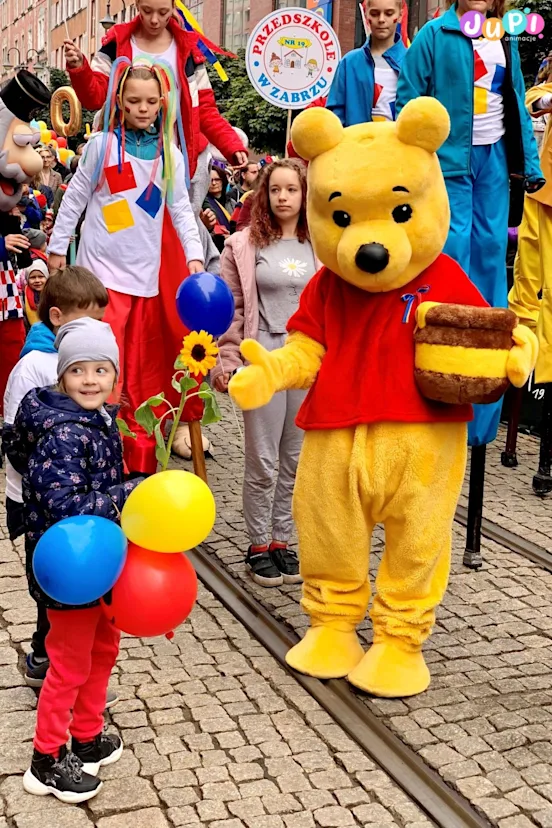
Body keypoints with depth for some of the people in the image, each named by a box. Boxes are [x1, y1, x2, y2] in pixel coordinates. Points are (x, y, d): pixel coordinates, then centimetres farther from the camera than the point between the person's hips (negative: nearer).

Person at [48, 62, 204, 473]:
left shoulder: (170, 153, 7)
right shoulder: (102, 145, 0)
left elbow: (182, 209, 7)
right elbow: (75, 200, 5)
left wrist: (195, 254, -5)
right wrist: (58, 248, 6)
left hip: (147, 274, 3)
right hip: (103, 269, -3)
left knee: (145, 372, 7)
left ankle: (141, 455, 16)